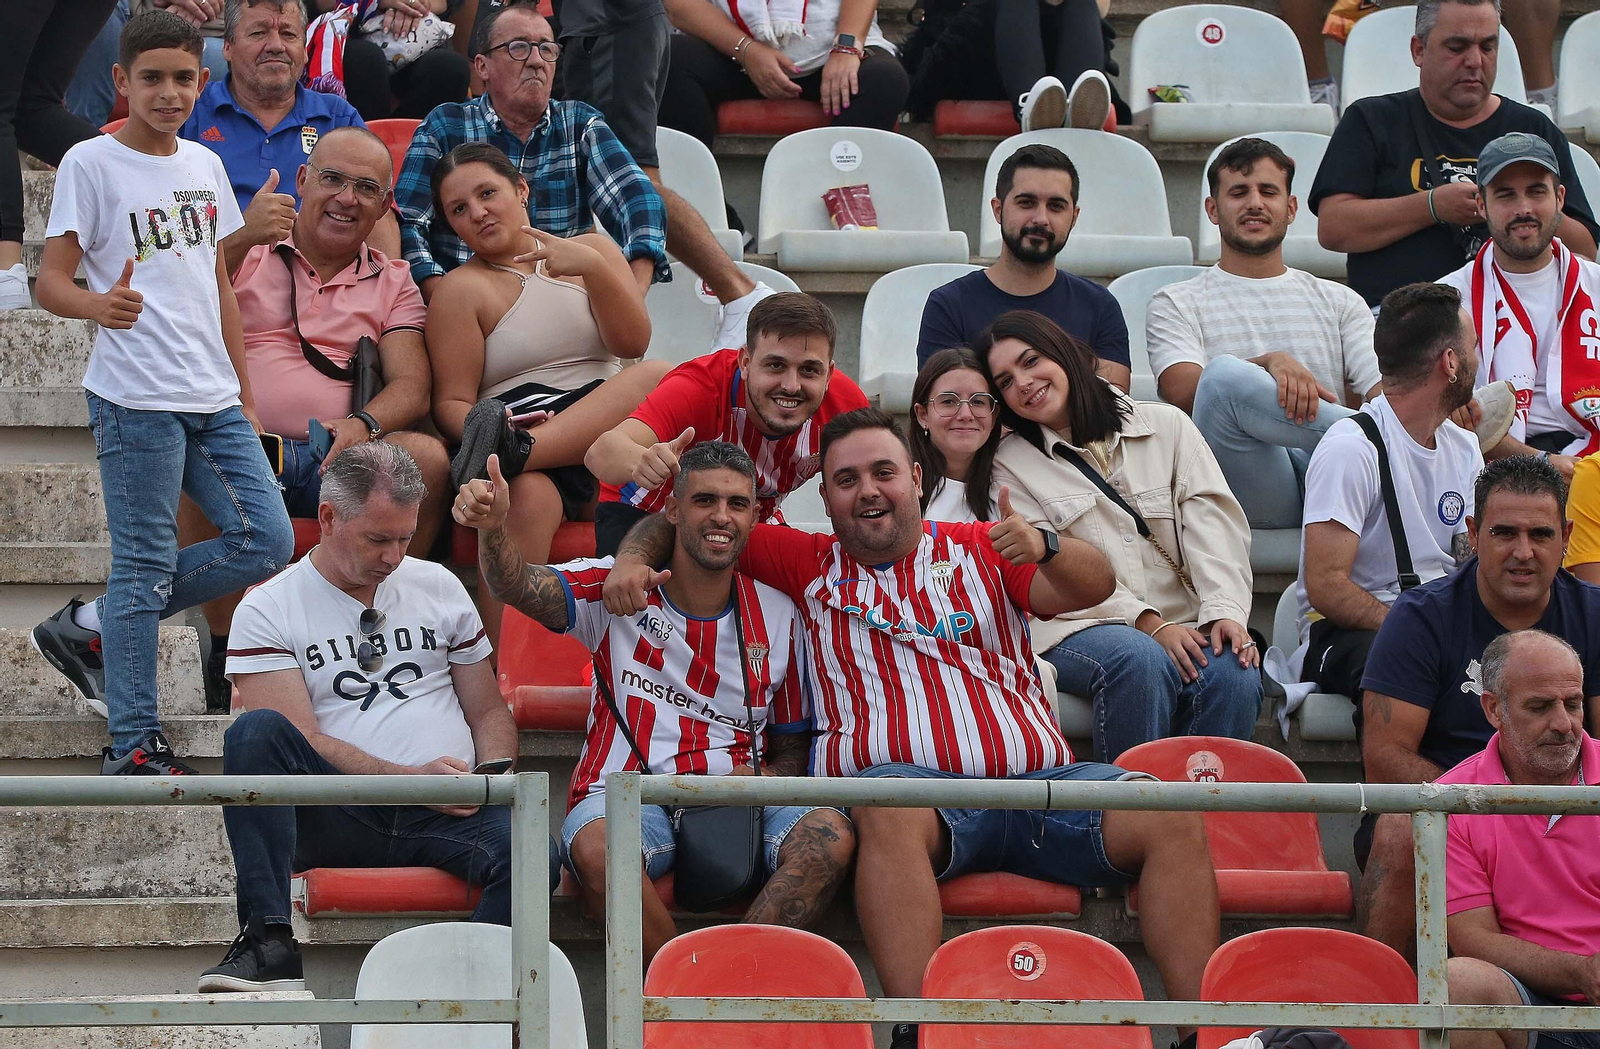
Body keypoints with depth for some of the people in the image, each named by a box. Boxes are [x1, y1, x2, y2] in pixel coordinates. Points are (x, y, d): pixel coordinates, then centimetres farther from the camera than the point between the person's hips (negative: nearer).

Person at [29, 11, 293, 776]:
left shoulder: (204, 166, 13)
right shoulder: (92, 164, -6)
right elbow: (51, 280, -11)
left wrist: (243, 395, 19)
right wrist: (100, 305, -33)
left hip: (213, 398, 7)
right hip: (136, 397, -7)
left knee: (265, 541, 3)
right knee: (146, 564, -4)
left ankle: (90, 628, 14)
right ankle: (133, 747, 3)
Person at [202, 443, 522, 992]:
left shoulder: (438, 587, 20)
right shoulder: (267, 611, 6)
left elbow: (489, 711, 24)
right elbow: (302, 741, -5)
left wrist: (493, 774, 1)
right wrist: (411, 779, -16)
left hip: (443, 820, 2)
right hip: (334, 819, -2)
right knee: (255, 732, -32)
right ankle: (269, 944, -36)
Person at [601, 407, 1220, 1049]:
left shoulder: (980, 550, 20)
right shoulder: (809, 565, 20)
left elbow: (1094, 585, 5)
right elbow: (679, 525, 25)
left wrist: (1042, 548, -17)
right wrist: (634, 558, 2)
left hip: (1038, 778, 2)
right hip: (911, 780, -2)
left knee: (1174, 821, -21)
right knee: (890, 809, -40)